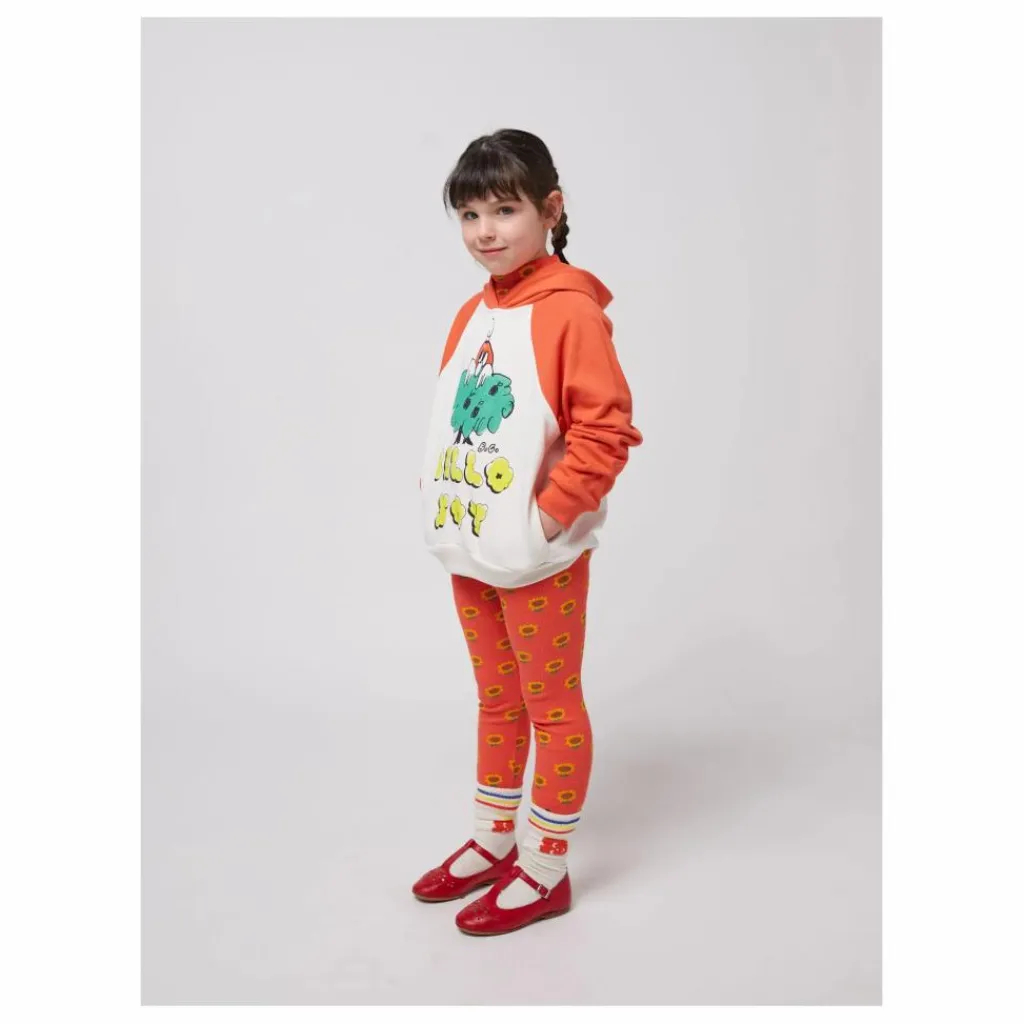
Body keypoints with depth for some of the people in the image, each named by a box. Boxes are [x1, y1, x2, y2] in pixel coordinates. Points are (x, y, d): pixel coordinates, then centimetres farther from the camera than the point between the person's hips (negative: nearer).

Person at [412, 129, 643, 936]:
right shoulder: (473, 314, 9)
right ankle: (492, 841, 36)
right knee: (496, 699, 20)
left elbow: (608, 426, -21)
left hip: (537, 561, -8)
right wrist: (439, 499, 7)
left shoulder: (570, 310, -16)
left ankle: (546, 870, 22)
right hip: (467, 551, 8)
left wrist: (551, 515, -20)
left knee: (552, 707, 7)